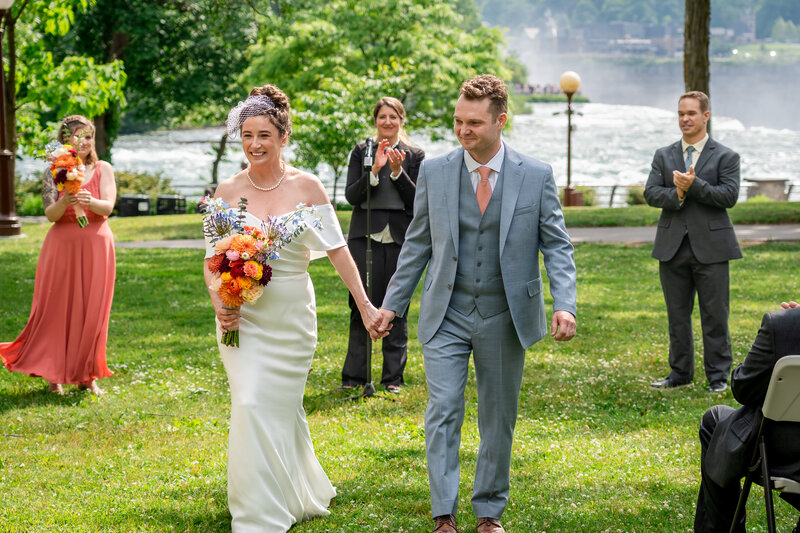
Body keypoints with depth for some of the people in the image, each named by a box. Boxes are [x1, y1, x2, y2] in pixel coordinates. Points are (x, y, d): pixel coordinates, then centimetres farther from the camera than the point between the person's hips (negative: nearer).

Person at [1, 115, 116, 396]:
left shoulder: (102, 169, 4)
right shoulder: (53, 172, 3)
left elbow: (108, 207, -8)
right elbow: (51, 214, -8)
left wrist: (90, 201, -30)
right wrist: (65, 203, -30)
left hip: (96, 246, 1)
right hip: (62, 246, -1)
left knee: (92, 312, 1)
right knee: (57, 309, -2)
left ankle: (87, 375, 12)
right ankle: (54, 375, 7)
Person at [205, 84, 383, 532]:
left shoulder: (306, 187, -3)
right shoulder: (229, 191, 0)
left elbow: (337, 249, -2)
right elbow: (213, 257, 5)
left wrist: (365, 305, -6)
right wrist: (219, 305, -11)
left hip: (292, 318, -1)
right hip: (244, 318, 1)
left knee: (280, 408, 4)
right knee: (251, 407, -5)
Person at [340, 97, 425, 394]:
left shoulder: (414, 156, 7)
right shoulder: (361, 152, 7)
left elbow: (418, 200, 0)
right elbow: (351, 195, -1)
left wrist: (398, 172, -14)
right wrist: (375, 170, -14)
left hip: (400, 239, 0)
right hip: (365, 237, 0)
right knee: (361, 306, -1)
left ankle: (394, 377, 9)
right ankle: (354, 375, 7)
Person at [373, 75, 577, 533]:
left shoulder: (537, 176, -4)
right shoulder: (434, 173, -1)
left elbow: (557, 246, -1)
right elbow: (417, 244, 7)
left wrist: (565, 304, -15)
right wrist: (393, 304, 4)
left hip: (505, 319, 0)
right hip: (446, 318, 0)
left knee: (499, 419, 10)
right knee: (443, 413, -9)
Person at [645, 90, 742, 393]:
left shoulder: (725, 157, 2)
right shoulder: (663, 156, 12)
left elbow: (729, 196, -10)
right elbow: (650, 193, 2)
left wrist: (693, 185, -18)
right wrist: (676, 194, -17)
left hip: (710, 247, -3)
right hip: (673, 248, 3)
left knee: (714, 315, -1)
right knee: (677, 314, 9)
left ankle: (718, 375, 7)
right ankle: (680, 372, 19)